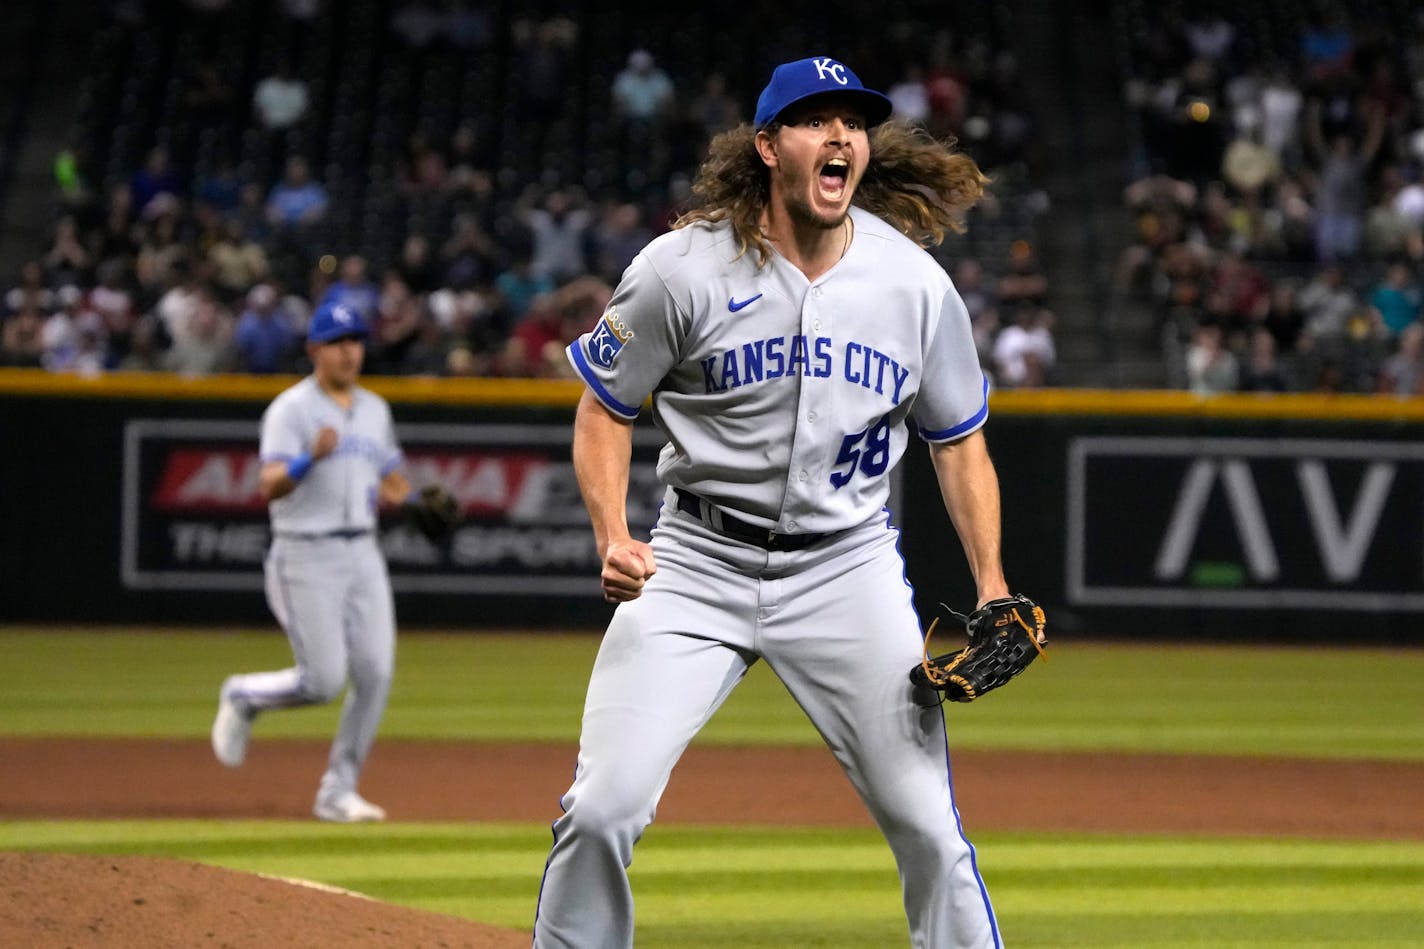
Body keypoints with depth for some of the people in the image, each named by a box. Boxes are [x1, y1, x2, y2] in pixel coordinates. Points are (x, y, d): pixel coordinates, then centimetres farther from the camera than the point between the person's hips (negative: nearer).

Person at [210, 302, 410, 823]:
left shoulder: (374, 409, 14)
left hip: (362, 554, 6)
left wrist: (394, 492, 3)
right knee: (324, 679, -11)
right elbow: (270, 487, -20)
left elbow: (390, 477, 27)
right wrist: (310, 459, -39)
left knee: (374, 673, -4)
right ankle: (242, 697, 19)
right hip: (306, 557, -6)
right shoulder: (291, 409, -8)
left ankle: (338, 792, 6)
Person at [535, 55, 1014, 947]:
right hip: (698, 564, -1)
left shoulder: (916, 284, -4)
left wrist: (993, 590, -2)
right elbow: (605, 411, 1)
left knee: (929, 823, -3)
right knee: (603, 809, -10)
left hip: (848, 570, 1)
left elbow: (960, 442, 8)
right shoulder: (684, 270, -10)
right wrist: (614, 539, -14)